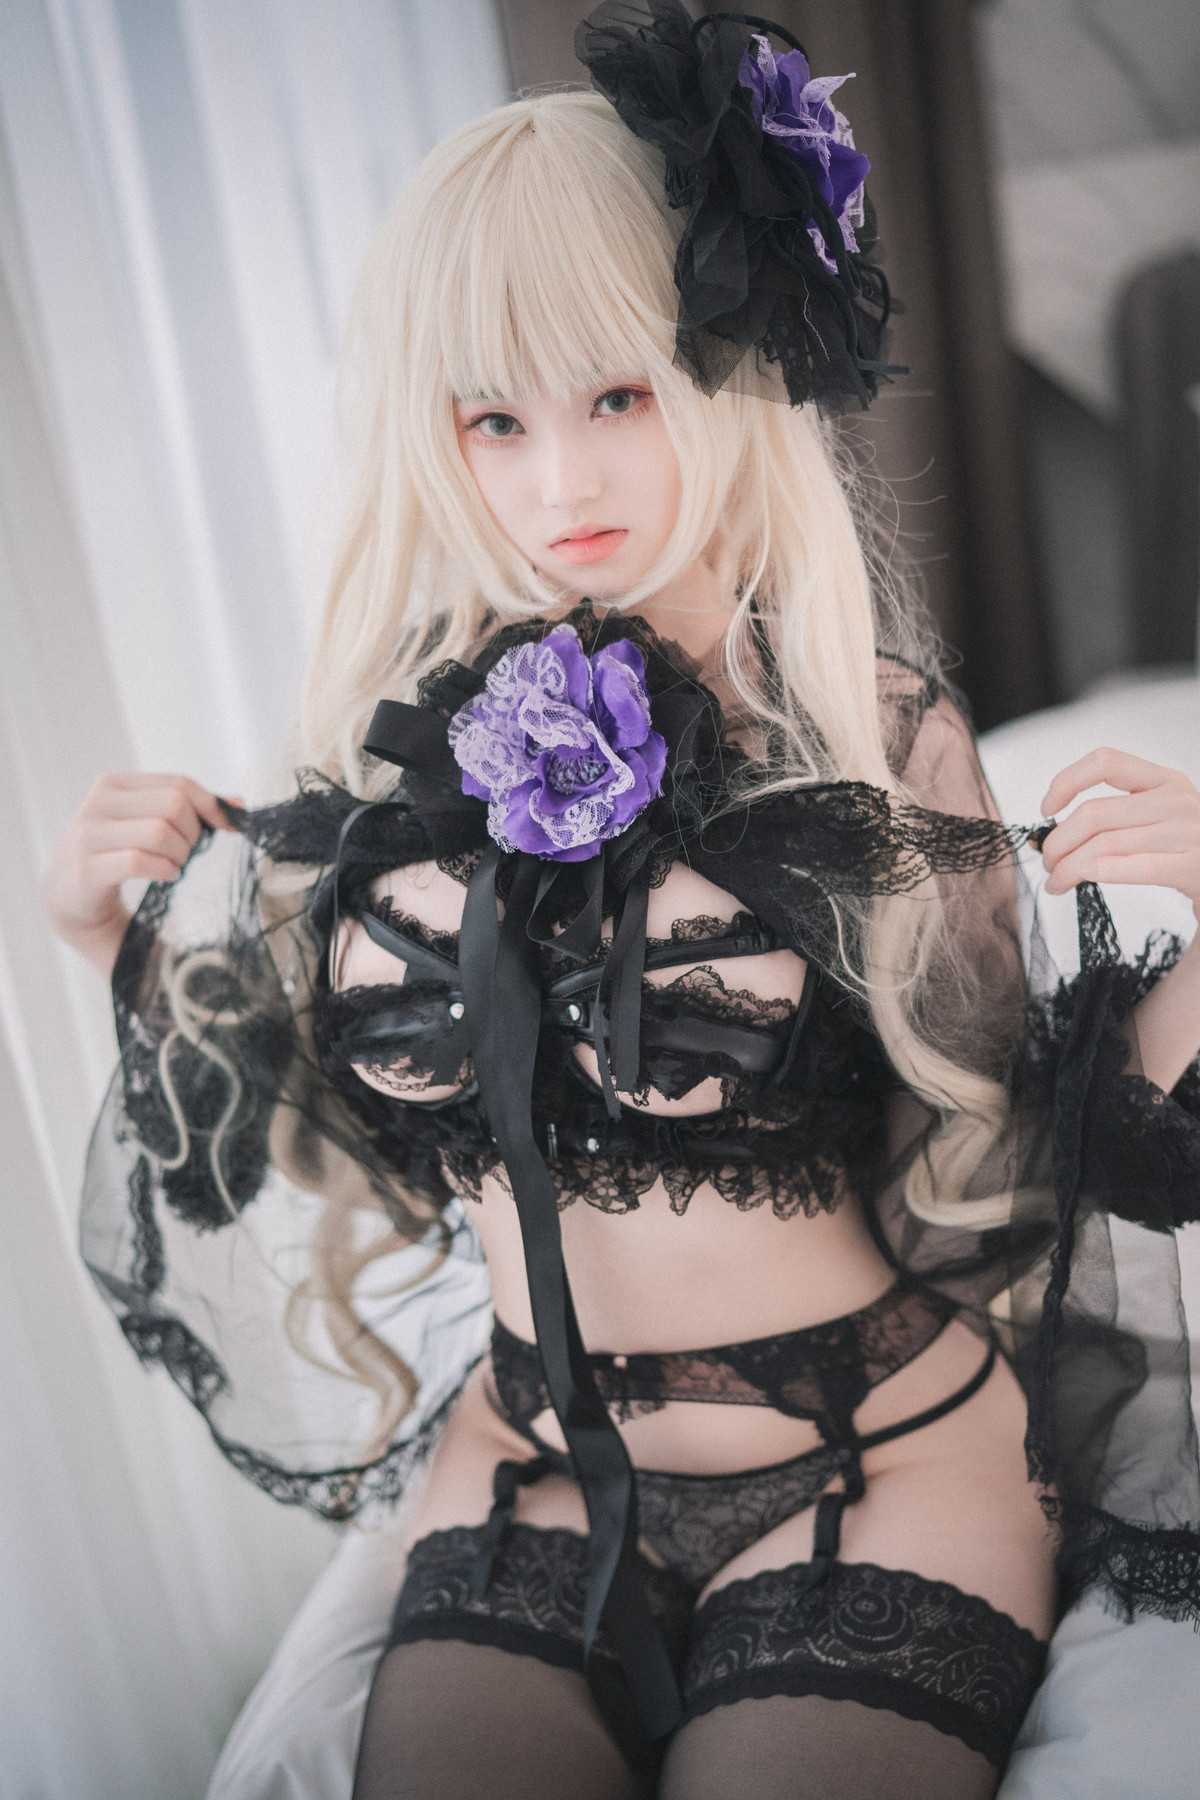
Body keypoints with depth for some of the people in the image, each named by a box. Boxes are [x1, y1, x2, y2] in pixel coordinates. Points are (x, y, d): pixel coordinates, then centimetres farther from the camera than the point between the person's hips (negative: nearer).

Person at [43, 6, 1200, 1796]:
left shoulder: (872, 728, -12)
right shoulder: (415, 736, -4)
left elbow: (1010, 1144, -9)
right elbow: (339, 1121, 8)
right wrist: (142, 947, -3)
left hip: (876, 1471, -2)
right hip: (535, 1473, 3)